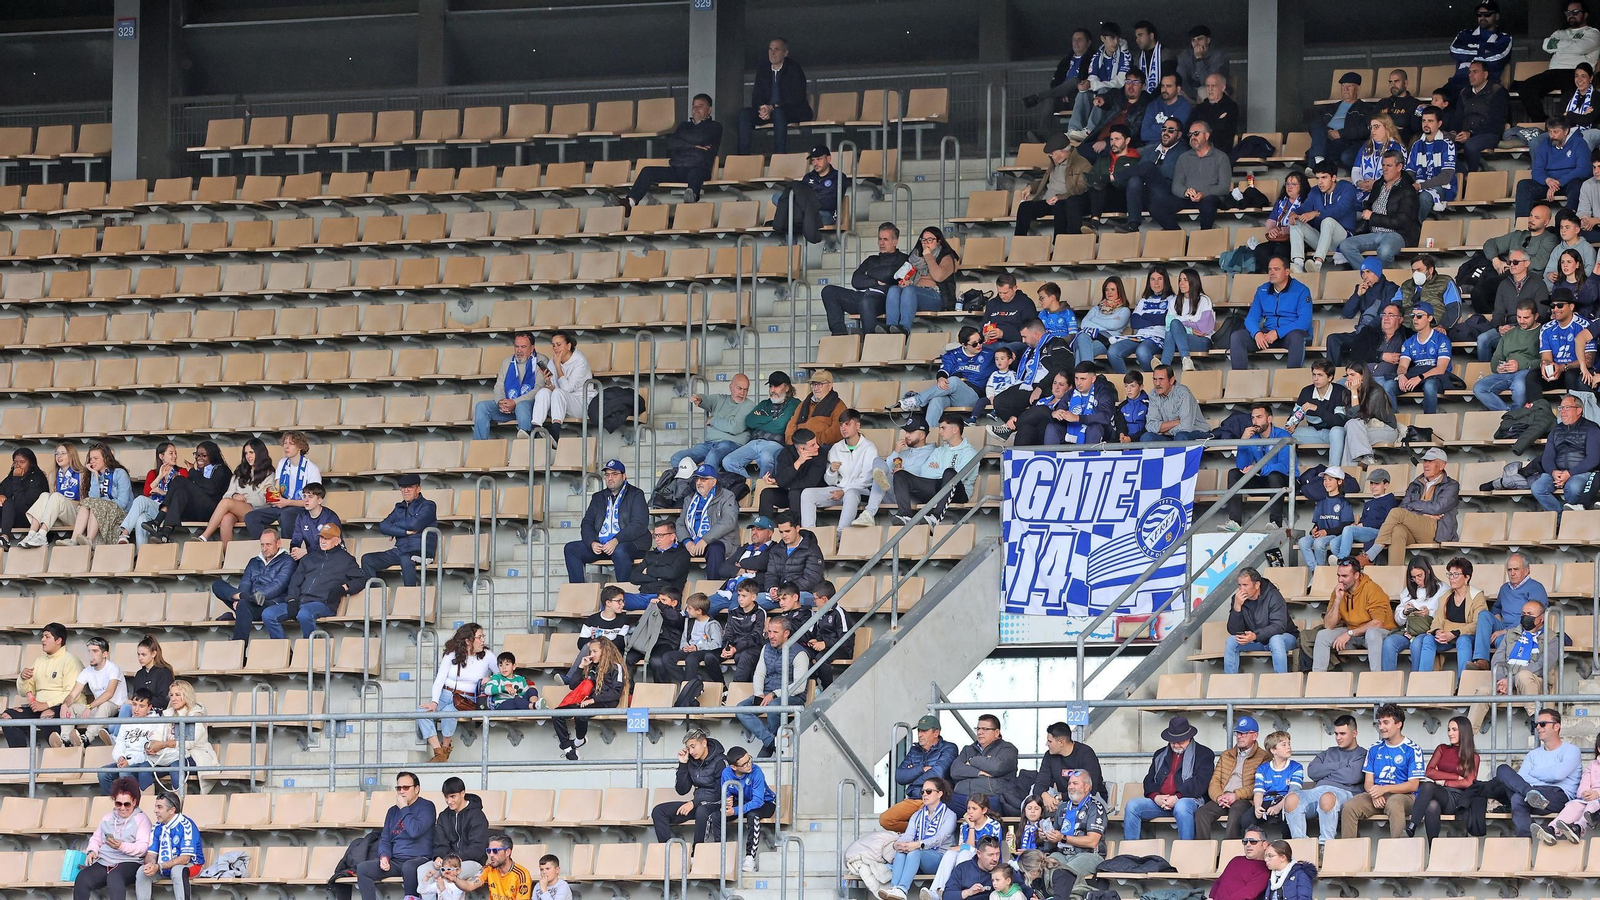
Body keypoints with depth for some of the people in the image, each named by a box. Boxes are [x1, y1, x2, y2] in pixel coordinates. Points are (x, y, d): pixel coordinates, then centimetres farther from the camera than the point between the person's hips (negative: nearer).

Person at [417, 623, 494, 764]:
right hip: (445, 695, 2)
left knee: (448, 711, -37)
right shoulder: (451, 655, 4)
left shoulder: (487, 657, 5)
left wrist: (491, 679, -12)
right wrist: (434, 702, -17)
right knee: (421, 712, -28)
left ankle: (446, 750, -16)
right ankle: (439, 754, -29)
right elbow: (439, 680, -2)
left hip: (468, 700, -2)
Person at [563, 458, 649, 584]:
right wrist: (592, 543, -8)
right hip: (600, 544, 6)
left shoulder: (636, 495, 4)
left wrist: (616, 541, -21)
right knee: (570, 549, -12)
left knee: (619, 551, -40)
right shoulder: (598, 497, 21)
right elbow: (587, 523, 14)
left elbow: (639, 525, -8)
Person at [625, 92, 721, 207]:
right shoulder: (684, 126, 30)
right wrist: (692, 145, 0)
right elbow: (670, 144, 12)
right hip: (675, 170, 6)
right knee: (647, 171, -17)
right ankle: (631, 202, -36)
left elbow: (700, 138, -4)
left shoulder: (714, 127, 16)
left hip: (699, 168, -6)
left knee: (695, 172, -42)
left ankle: (692, 196, -77)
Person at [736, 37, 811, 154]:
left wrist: (772, 108, -24)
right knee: (744, 114, -18)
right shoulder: (763, 72, 12)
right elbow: (756, 97, 9)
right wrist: (762, 109, -16)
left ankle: (779, 153, -45)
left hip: (795, 113, -5)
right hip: (768, 111, 5)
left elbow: (796, 97, -15)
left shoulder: (794, 69, -5)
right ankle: (743, 155, -27)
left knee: (778, 113, -39)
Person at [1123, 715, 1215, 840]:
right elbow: (1149, 780, 16)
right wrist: (1155, 797, -7)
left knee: (1181, 807, -41)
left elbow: (1200, 783, -6)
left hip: (1188, 800, -5)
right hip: (1159, 801, 5)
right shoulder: (1160, 755, 24)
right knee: (1132, 805, -18)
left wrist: (1177, 798, -17)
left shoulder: (1203, 754, 7)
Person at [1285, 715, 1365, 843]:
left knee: (1327, 798, -44)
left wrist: (1326, 771, 10)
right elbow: (1312, 772, 14)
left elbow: (1352, 776, -4)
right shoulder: (1328, 753, 33)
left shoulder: (1362, 755, 15)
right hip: (1318, 790, 5)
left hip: (1344, 792, -5)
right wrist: (1339, 766, 8)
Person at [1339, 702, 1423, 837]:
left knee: (1393, 804, -41)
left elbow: (1413, 785, -5)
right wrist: (1374, 794, -11)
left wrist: (1384, 789, -16)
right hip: (1376, 797, 5)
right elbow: (1368, 782, 13)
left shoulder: (1412, 750, 1)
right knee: (1349, 806, -23)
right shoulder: (1374, 749, 17)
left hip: (1403, 795, -4)